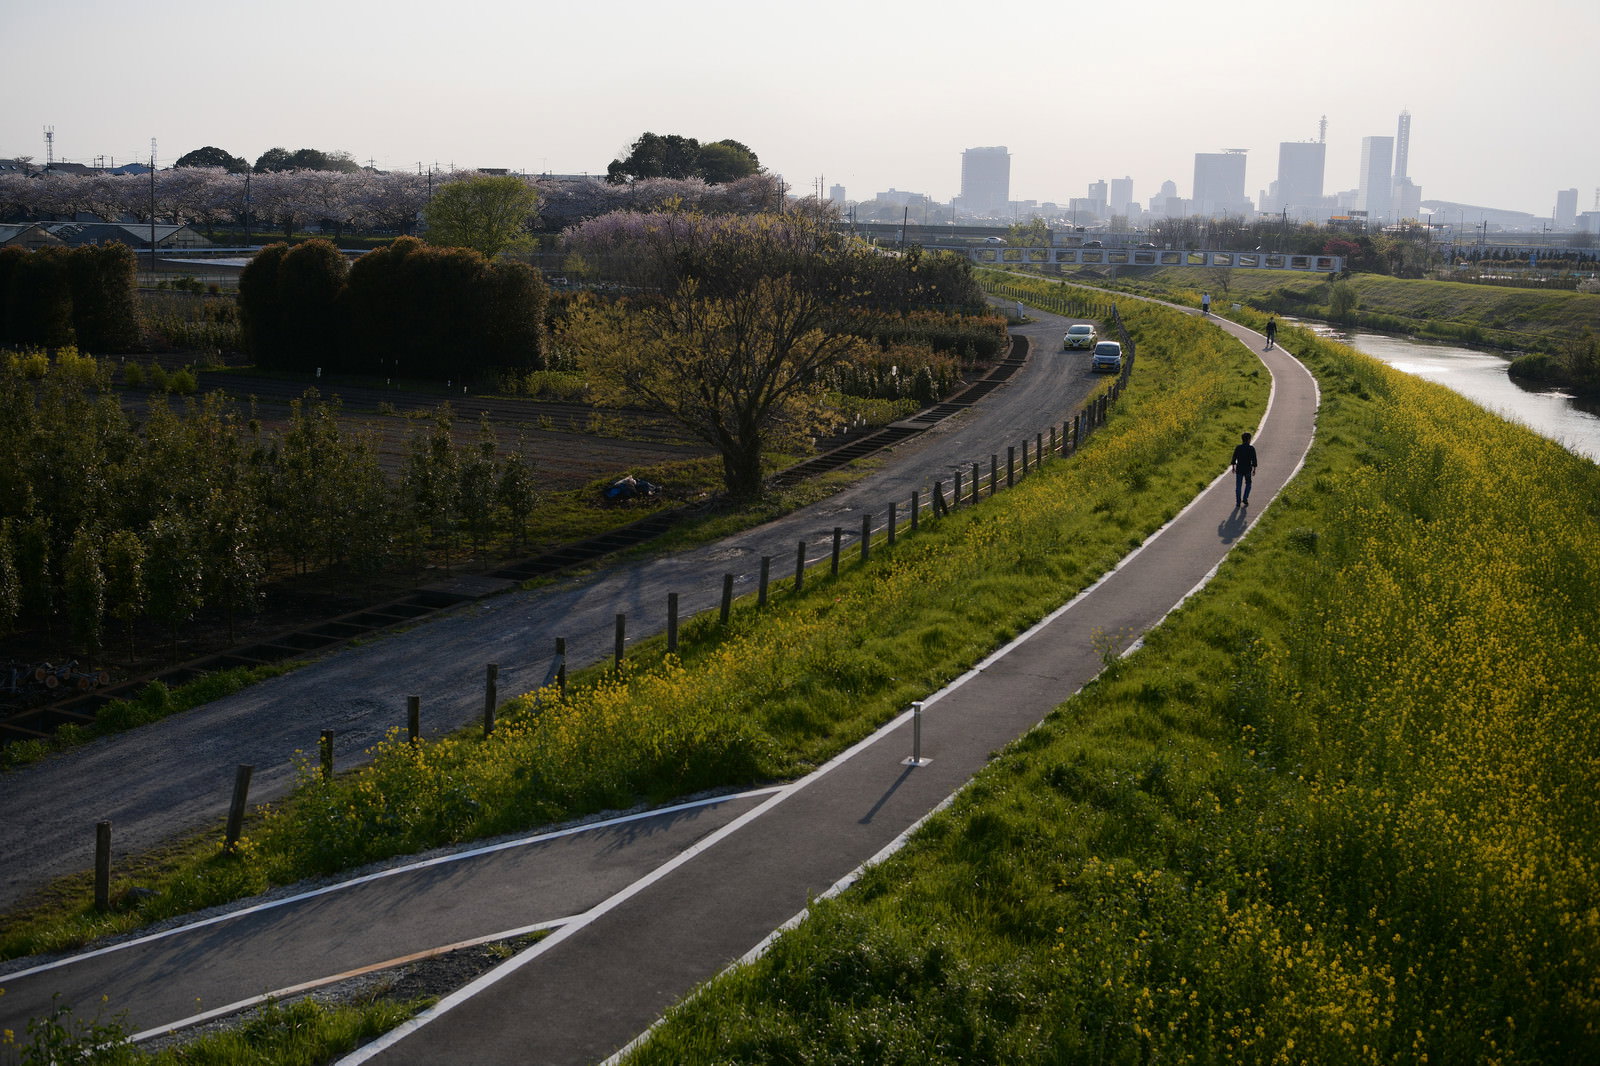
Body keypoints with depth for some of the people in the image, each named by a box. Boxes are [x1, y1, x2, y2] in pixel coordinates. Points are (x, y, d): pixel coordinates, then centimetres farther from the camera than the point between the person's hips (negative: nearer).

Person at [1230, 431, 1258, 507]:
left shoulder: (1238, 447, -4)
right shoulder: (1251, 448, -8)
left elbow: (1234, 458, -2)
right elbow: (1254, 460, -8)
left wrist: (1233, 467, 8)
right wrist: (1254, 470, -1)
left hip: (1239, 469, 1)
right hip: (1248, 470, -1)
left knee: (1238, 486, 7)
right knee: (1248, 484, 20)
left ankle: (1238, 502, 7)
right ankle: (1245, 499, 7)